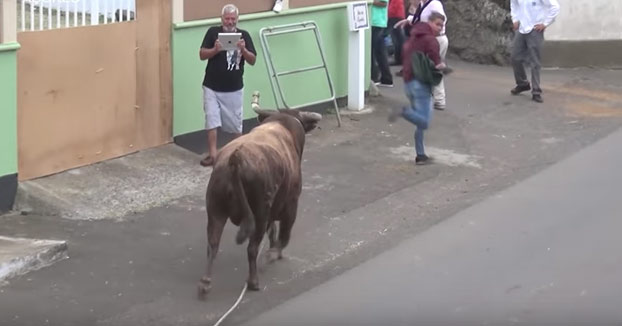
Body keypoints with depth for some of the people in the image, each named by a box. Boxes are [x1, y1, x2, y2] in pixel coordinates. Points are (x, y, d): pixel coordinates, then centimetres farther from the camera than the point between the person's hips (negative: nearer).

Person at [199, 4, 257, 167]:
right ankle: (213, 153, -2)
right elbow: (202, 55, -6)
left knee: (236, 123, 9)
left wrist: (243, 50, -23)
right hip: (212, 87, -1)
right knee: (212, 121, -5)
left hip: (234, 88, 1)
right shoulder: (213, 32, -4)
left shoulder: (244, 35, -2)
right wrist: (215, 49, -24)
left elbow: (253, 61, -4)